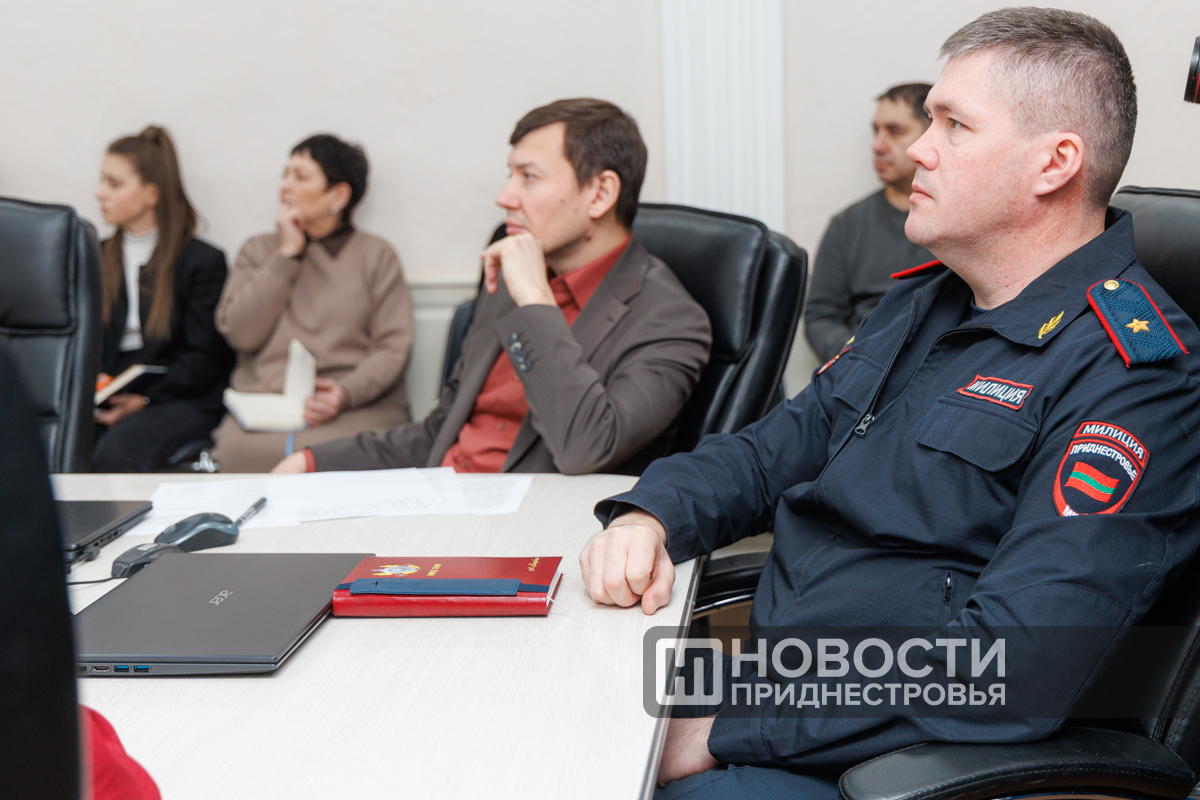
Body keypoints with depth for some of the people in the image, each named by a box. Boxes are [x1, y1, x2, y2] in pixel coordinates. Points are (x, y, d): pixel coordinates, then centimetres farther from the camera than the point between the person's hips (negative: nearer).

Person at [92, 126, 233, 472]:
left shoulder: (203, 261, 2)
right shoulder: (100, 258, 20)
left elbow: (204, 356, -3)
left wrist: (146, 398, -15)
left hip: (181, 400, -4)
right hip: (107, 399, 5)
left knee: (116, 453, -35)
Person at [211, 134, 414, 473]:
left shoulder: (376, 255, 13)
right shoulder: (258, 251, 20)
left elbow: (393, 348, 2)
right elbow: (240, 334, 3)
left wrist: (347, 392, -17)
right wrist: (287, 255, 2)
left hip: (359, 405, -1)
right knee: (239, 451, -35)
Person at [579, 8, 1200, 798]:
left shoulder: (1131, 376, -16)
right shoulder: (924, 302, 13)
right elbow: (775, 449, 18)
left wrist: (728, 732, -22)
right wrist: (651, 515, -4)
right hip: (764, 694, 8)